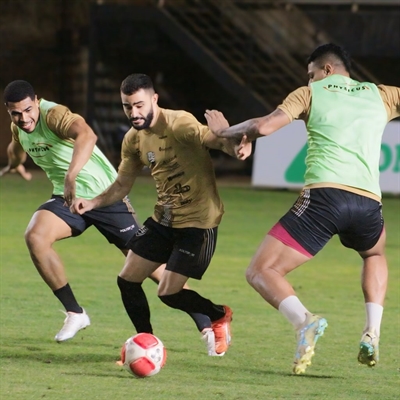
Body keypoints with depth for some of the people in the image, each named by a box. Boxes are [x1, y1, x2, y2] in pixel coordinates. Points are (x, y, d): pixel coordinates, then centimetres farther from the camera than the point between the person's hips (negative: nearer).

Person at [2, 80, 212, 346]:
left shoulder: (54, 115, -25)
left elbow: (87, 135, -48)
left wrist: (71, 176, -62)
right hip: (67, 198, 6)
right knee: (35, 236, -23)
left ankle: (205, 324, 8)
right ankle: (75, 313, -11)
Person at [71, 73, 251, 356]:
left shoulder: (178, 124, -20)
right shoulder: (133, 140, 3)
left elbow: (214, 139, -37)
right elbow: (122, 186, 13)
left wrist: (236, 148, -60)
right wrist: (93, 203, -5)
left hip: (198, 220, -8)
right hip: (164, 218, 8)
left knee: (169, 293, -9)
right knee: (128, 280, 4)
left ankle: (220, 315, 21)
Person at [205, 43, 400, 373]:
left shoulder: (311, 93, 13)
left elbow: (263, 126, 2)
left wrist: (224, 131, 19)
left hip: (325, 194, -4)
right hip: (369, 202, 4)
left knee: (260, 272, 2)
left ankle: (303, 321, -28)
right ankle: (372, 334, 16)